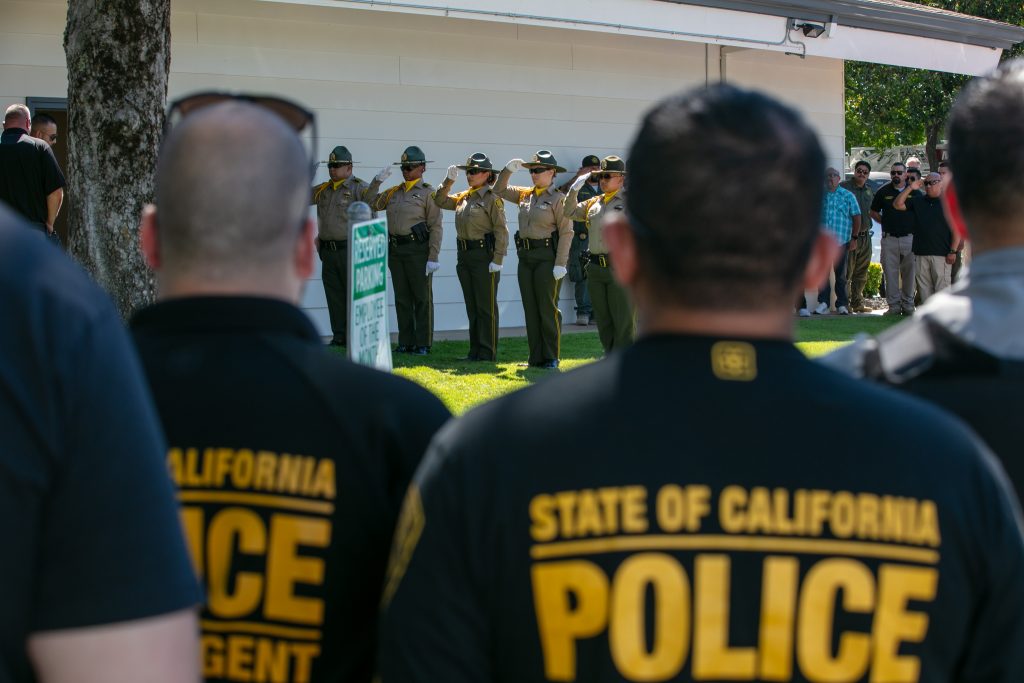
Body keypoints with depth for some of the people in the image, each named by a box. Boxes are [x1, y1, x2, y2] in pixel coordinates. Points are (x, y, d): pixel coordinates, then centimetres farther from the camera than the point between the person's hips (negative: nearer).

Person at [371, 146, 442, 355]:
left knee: (422, 298, -1)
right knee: (402, 298, 9)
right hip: (395, 249, 6)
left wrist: (433, 257, -15)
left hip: (418, 249, -6)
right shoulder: (394, 192, 15)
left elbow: (435, 227, -8)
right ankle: (405, 343, 16)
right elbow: (372, 204, 18)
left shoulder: (428, 193, -3)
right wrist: (378, 181, 6)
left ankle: (423, 344, 2)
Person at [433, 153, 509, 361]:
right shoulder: (463, 198, 13)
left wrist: (497, 260, -18)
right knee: (471, 306, 11)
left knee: (486, 307, -2)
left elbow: (501, 231, -13)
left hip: (484, 256, -8)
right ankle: (475, 350, 17)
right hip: (465, 256, 8)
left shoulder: (492, 199, -9)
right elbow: (440, 201, 21)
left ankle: (488, 352, 2)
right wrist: (448, 181, 7)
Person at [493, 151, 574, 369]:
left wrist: (560, 263, -17)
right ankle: (536, 357, 14)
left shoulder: (558, 198, -7)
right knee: (530, 309, 8)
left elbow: (566, 232, -11)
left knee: (548, 308, -4)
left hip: (547, 256, -7)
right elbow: (499, 190, 24)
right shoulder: (525, 195, 12)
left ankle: (551, 358, 4)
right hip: (526, 256, 7)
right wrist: (508, 170, 8)